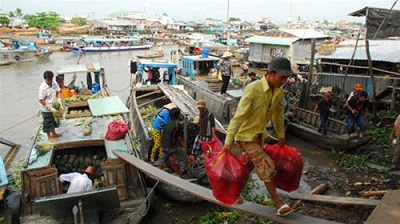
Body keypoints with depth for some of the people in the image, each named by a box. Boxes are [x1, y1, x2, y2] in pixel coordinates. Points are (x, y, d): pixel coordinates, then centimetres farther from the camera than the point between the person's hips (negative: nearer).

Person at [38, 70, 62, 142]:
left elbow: (58, 91, 5)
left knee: (54, 121, 23)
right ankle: (49, 137, 29)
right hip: (46, 109, -7)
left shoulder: (54, 83, -9)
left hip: (54, 107, 7)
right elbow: (41, 100, -24)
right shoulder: (43, 88, -27)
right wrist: (50, 108, -26)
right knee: (48, 123, 11)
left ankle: (53, 133, 44)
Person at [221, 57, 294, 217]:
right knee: (267, 168, -9)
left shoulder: (278, 92, -3)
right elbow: (239, 116, -28)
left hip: (259, 135, 8)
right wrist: (228, 141, -28)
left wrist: (281, 136, 21)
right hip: (246, 135, -7)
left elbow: (278, 114, 12)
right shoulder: (253, 89, -26)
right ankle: (279, 205, 4)